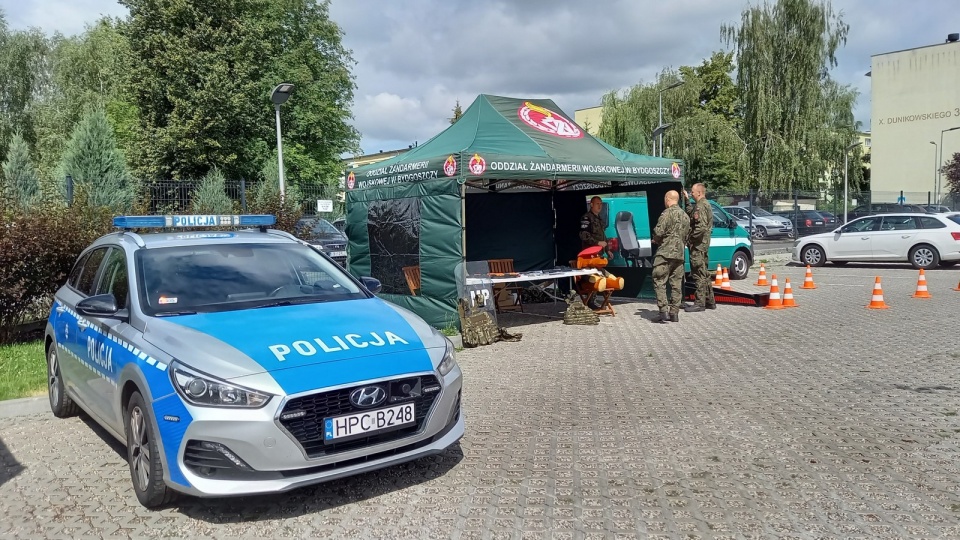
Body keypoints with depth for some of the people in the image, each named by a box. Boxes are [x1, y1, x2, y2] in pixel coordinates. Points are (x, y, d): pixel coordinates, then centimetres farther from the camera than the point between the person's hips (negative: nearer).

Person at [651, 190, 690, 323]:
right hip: (680, 254, 8)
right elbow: (686, 235, 19)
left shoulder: (667, 213, -9)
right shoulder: (685, 216, 16)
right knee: (676, 284, 8)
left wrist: (656, 240, 5)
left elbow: (658, 232, -15)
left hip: (665, 253, -7)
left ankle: (664, 311, -12)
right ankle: (674, 313, 11)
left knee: (659, 282, -4)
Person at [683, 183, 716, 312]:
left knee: (699, 274, -6)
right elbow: (690, 214, 26)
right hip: (704, 243, 10)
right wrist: (687, 200, 22)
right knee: (704, 273, 16)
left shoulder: (700, 206, -17)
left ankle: (699, 303, -3)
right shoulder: (705, 204, 15)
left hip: (698, 245, -10)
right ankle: (710, 301, 22)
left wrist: (690, 238, -18)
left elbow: (701, 227, -26)